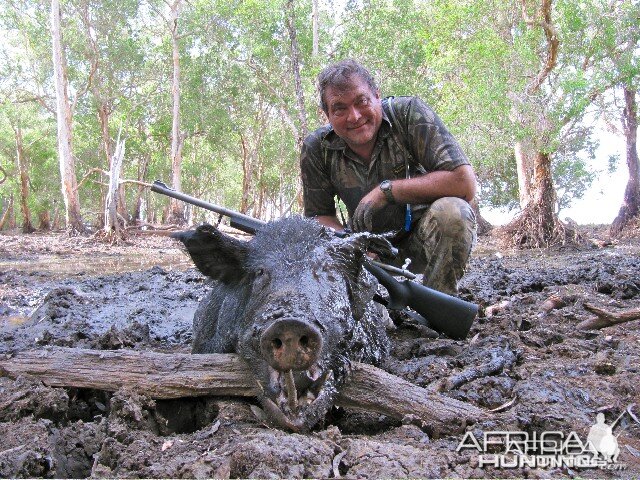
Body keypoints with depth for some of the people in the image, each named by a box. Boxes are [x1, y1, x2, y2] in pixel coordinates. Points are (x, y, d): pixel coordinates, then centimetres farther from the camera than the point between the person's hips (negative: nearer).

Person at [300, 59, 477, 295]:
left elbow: (465, 183, -29)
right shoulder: (316, 148, -10)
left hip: (423, 231, -3)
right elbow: (319, 216, -3)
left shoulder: (409, 113, -20)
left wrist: (386, 190, -29)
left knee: (451, 212, -34)